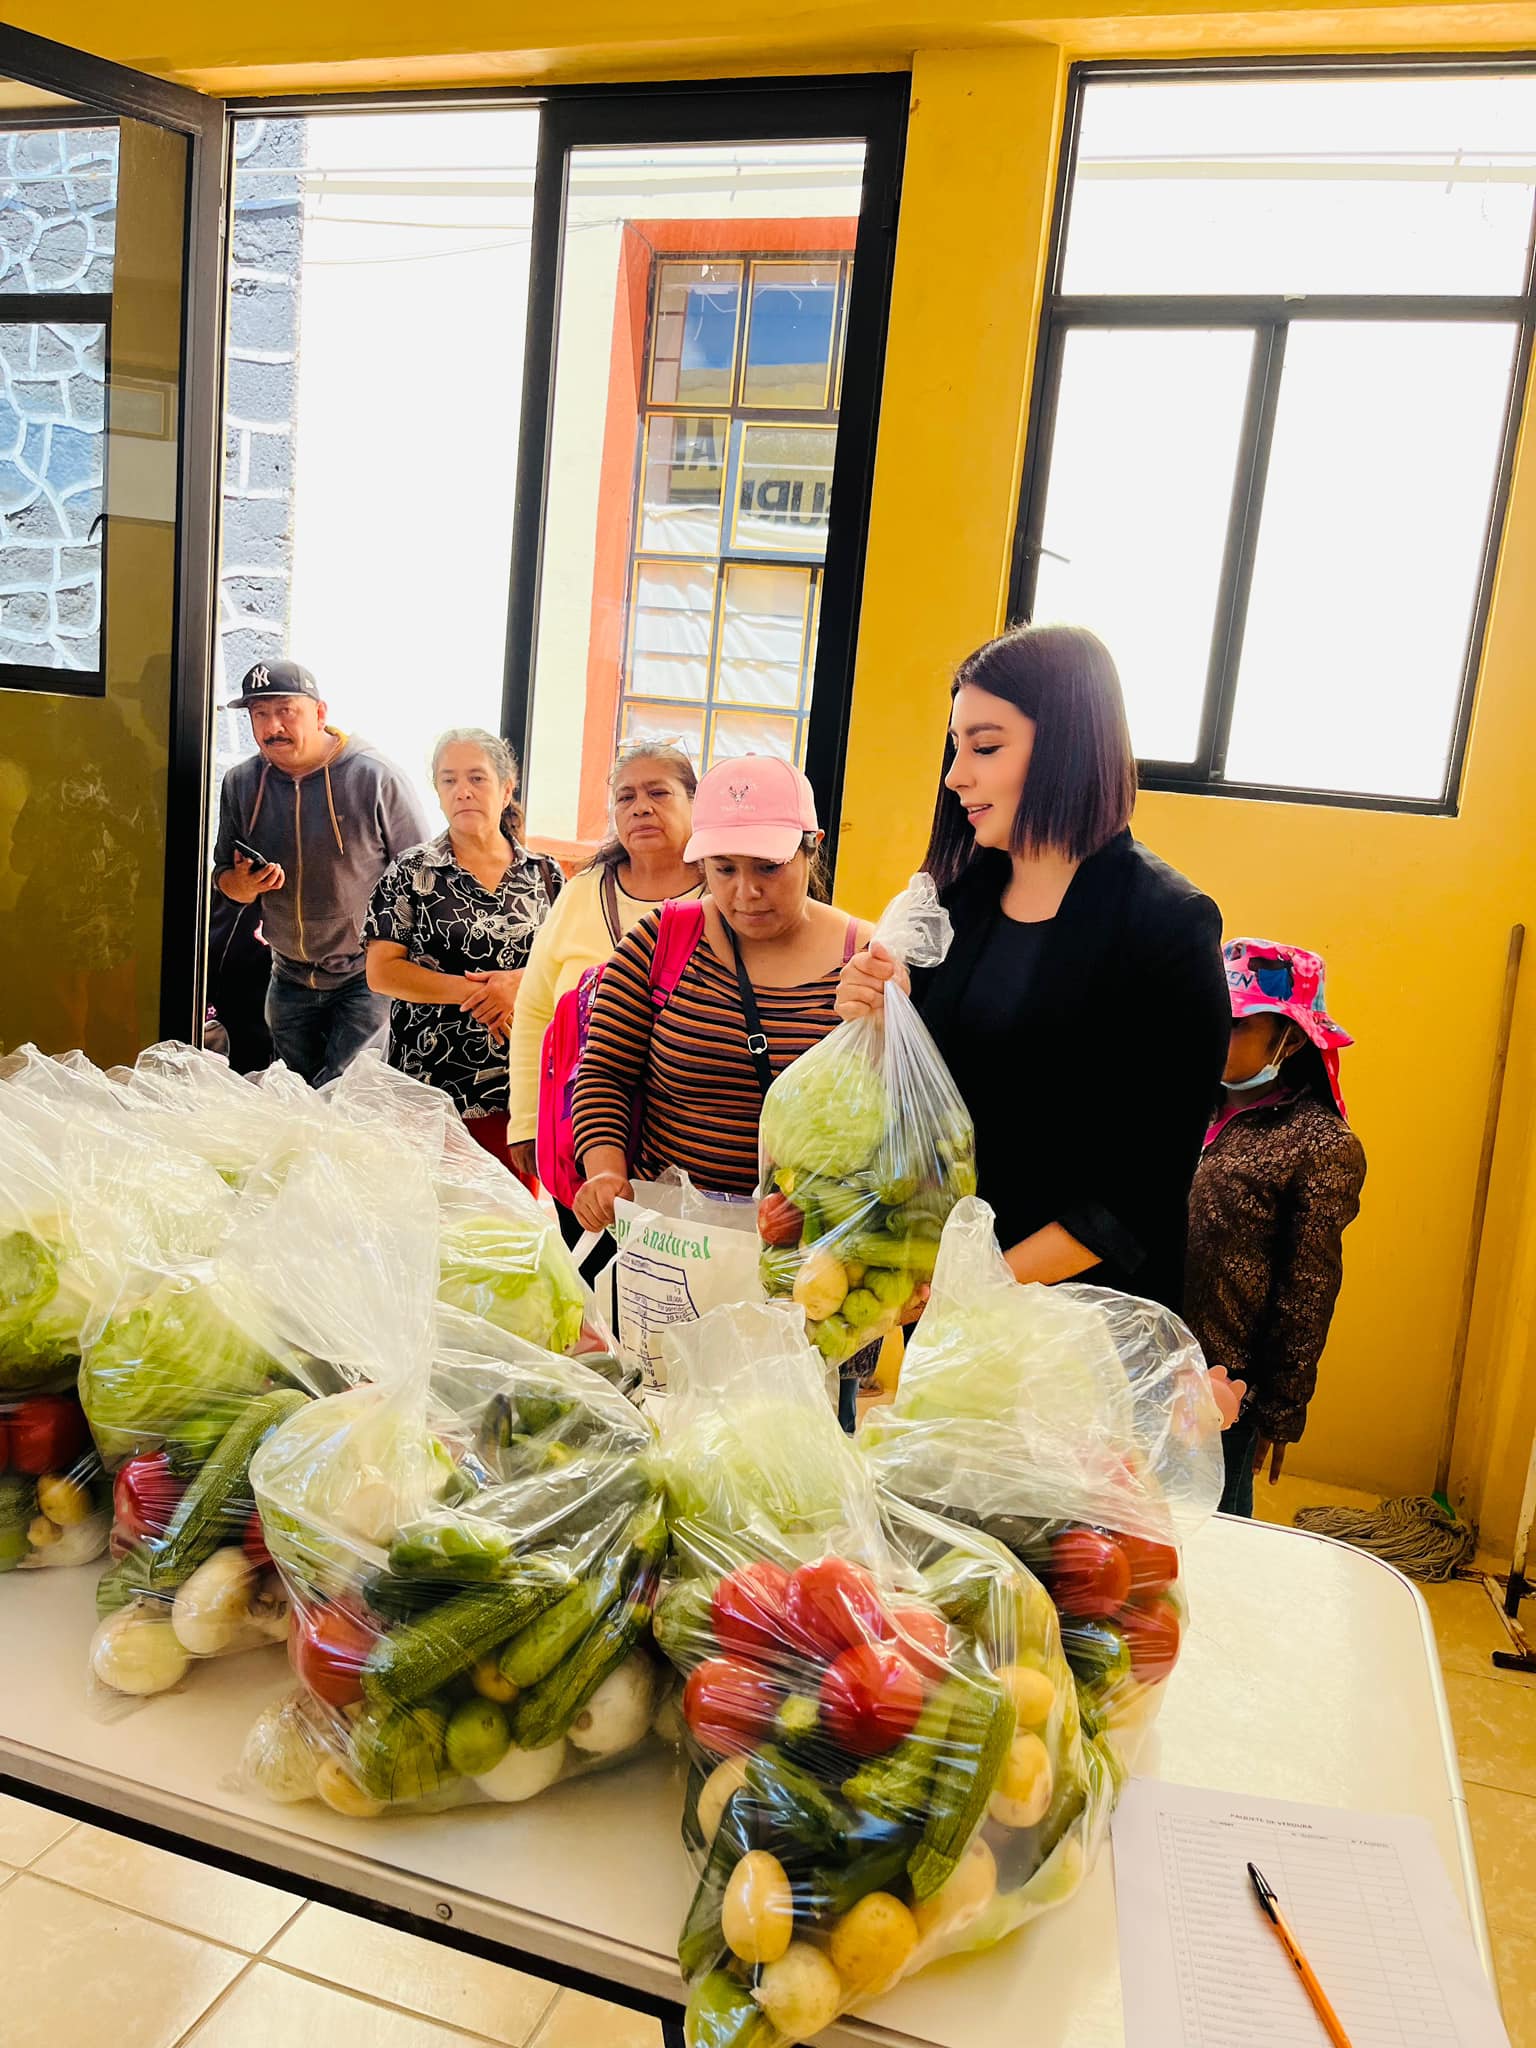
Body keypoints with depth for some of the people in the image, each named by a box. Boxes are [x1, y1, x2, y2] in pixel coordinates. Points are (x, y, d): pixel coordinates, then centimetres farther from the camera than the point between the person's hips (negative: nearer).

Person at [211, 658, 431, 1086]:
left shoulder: (375, 777, -13)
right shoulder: (240, 784, 2)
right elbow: (224, 877, 13)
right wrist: (244, 884, -12)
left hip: (366, 976, -5)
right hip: (290, 981, 5)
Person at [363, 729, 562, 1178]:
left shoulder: (544, 875, 8)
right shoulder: (411, 873, 3)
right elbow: (381, 972, -3)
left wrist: (521, 981, -12)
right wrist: (474, 992, -12)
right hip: (427, 1089, -1)